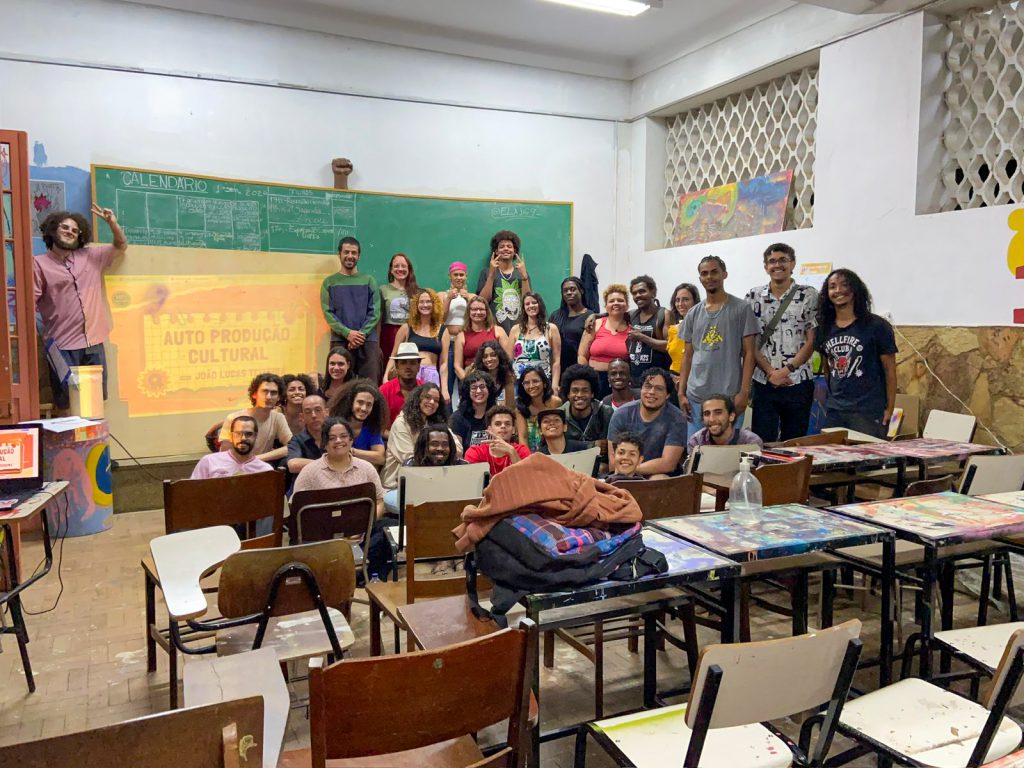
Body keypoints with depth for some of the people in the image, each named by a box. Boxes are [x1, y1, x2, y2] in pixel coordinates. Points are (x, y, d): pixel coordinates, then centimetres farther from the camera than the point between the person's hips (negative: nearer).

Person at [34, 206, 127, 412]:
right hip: (62, 347, -4)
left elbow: (121, 247, 25)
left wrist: (112, 223, 5)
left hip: (94, 343, 4)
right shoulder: (39, 263, -1)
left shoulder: (91, 256, 13)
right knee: (66, 405, 0)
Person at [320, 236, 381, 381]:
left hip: (368, 341, 1)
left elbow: (375, 312, 4)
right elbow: (328, 313, 1)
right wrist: (347, 333, -13)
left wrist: (362, 334, -10)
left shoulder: (369, 281, 12)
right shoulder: (329, 282, 10)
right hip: (340, 341, 0)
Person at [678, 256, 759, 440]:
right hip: (695, 396, 4)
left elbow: (748, 353, -2)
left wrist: (744, 392, -10)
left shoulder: (741, 309, 0)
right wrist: (681, 392, 7)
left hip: (729, 396, -4)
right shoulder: (693, 314, 12)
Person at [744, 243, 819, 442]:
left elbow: (812, 340, -3)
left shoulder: (808, 295, 1)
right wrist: (770, 372, -8)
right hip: (763, 383, 1)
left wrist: (786, 370, -10)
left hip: (798, 382, -1)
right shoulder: (754, 297, 5)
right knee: (762, 442, 3)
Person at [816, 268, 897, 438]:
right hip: (833, 411, 4)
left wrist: (889, 409, -6)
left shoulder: (876, 326, -3)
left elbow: (890, 370, -3)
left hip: (868, 412, -4)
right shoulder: (825, 328, 9)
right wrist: (831, 399, 12)